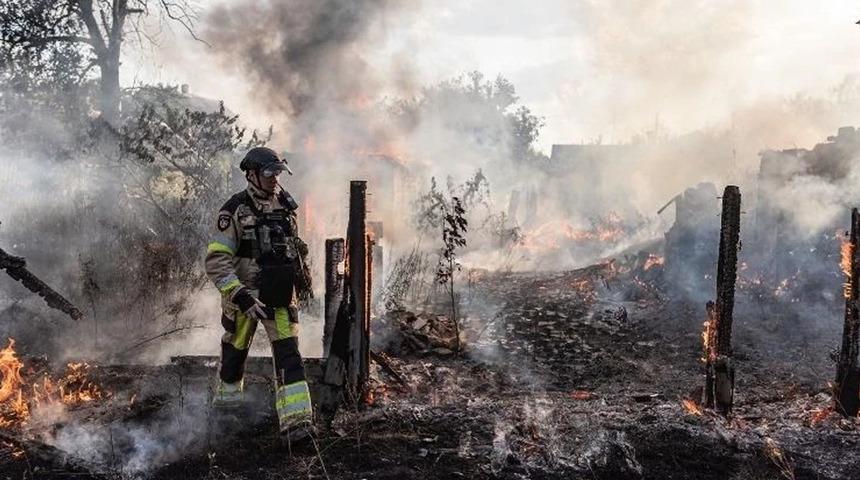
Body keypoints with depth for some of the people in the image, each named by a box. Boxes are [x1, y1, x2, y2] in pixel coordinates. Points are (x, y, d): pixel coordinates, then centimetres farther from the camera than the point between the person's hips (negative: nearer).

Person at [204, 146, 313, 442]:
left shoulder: (284, 204, 5)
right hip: (244, 295, -3)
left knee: (288, 353, -8)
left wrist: (299, 274, 23)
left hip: (281, 294, 3)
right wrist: (241, 296, -25)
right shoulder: (235, 210, -13)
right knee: (235, 350, 15)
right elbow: (216, 262, -17)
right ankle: (228, 395, 43)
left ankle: (296, 419, -11)